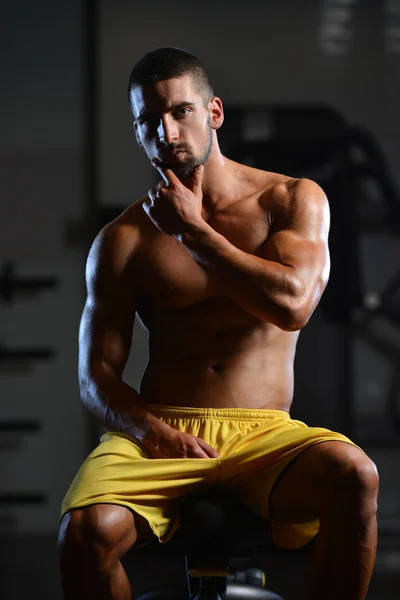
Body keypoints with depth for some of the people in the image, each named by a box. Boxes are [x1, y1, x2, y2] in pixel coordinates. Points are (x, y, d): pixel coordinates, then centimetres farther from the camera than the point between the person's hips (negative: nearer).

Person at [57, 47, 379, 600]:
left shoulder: (294, 201, 7)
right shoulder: (123, 240, 8)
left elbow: (291, 304, -12)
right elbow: (96, 375, 5)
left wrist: (190, 229, -5)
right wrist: (147, 428, -17)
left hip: (264, 436, 0)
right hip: (160, 433, 1)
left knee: (354, 475, -34)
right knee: (86, 530, -31)